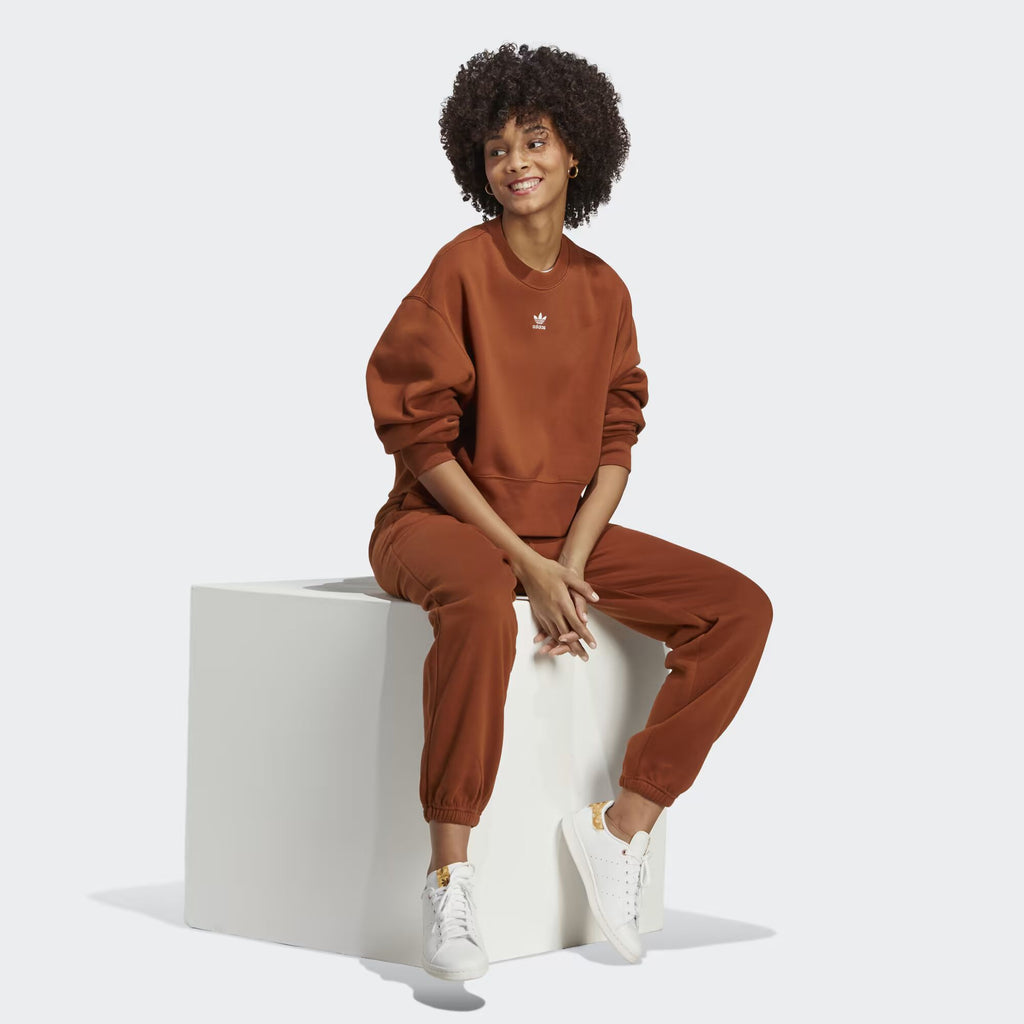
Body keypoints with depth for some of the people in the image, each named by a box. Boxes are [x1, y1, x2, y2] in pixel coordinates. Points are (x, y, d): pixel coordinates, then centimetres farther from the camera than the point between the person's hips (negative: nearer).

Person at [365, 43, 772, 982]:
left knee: (740, 608, -9)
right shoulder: (460, 270, -10)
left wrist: (570, 563, -11)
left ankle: (621, 825, -5)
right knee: (481, 602, -42)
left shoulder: (603, 290, 5)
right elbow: (424, 439, -12)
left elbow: (615, 445, 6)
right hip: (442, 522, -6)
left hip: (565, 530, 6)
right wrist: (524, 562, -18)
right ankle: (450, 878, -35)